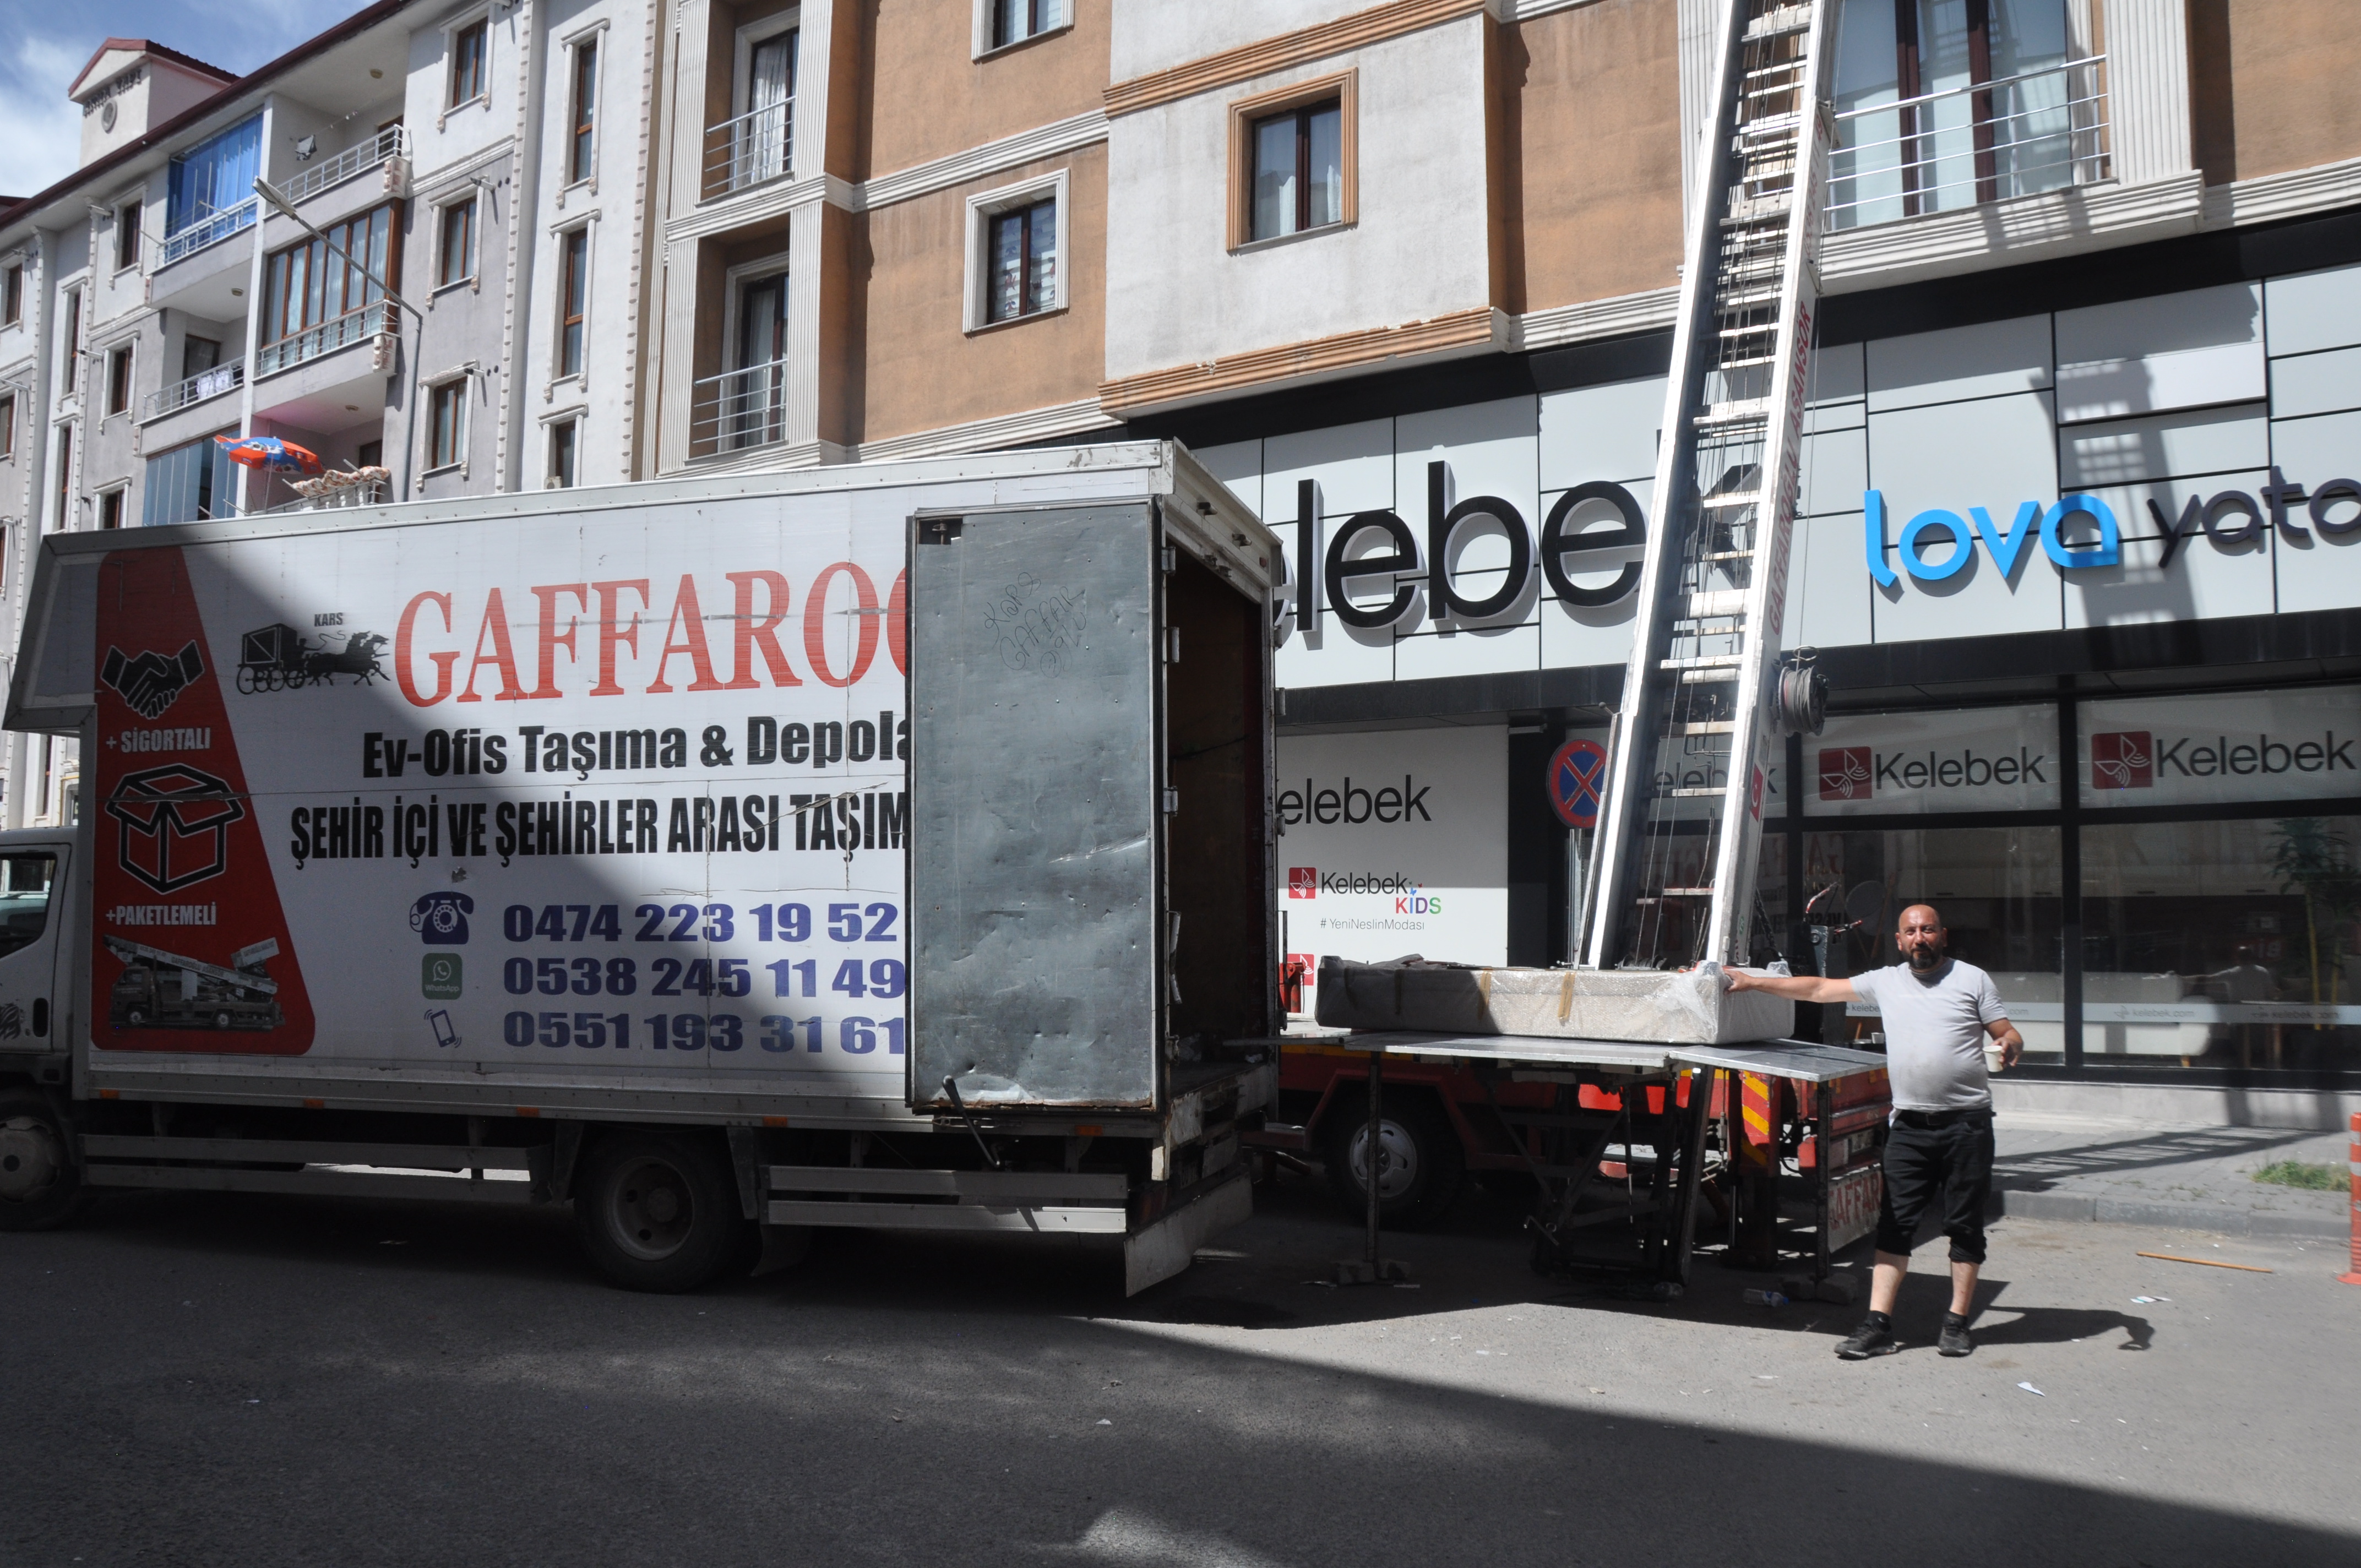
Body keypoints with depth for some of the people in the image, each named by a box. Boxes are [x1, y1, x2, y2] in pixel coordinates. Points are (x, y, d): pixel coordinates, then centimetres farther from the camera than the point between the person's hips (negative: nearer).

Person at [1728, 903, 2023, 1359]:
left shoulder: (1972, 979, 4)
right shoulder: (1886, 981, 12)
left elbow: (2009, 1036, 3)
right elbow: (1819, 989, 14)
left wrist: (2011, 1047, -20)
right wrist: (1754, 982, 13)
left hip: (1967, 1124, -3)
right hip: (1910, 1124, 3)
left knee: (1965, 1226, 4)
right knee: (1895, 1223, 0)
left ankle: (1958, 1323, 16)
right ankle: (1878, 1323, 0)